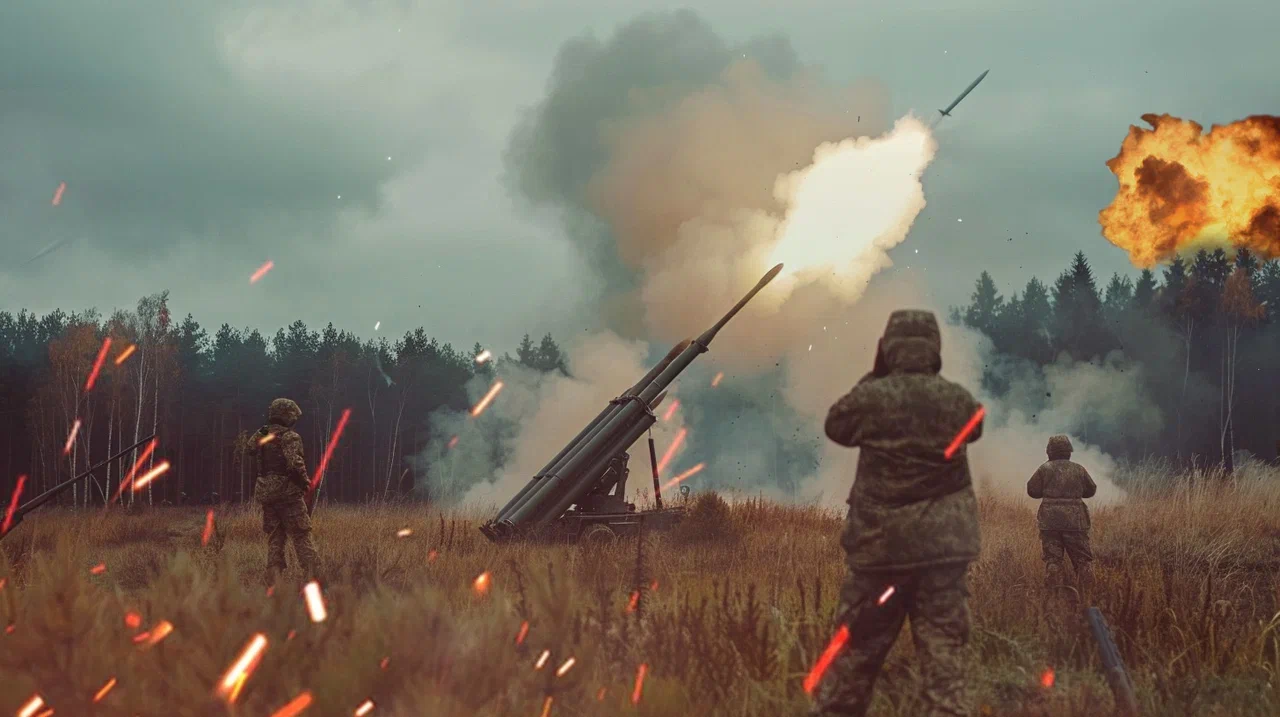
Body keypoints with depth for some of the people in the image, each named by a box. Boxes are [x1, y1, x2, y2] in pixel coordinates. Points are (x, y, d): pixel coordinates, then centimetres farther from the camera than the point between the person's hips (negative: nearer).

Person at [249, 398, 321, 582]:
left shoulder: (261, 436, 7)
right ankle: (313, 575, -10)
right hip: (288, 491, -6)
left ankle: (274, 579, 7)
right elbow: (294, 463, -23)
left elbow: (251, 447, 27)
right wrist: (305, 481, -8)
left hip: (265, 492, 6)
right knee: (302, 537, -4)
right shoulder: (290, 437, -12)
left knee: (274, 538, 12)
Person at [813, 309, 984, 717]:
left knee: (858, 645, 10)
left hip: (882, 542, -1)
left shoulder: (872, 397, -10)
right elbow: (974, 428, 20)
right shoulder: (956, 399, -3)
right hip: (944, 543, 1)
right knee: (943, 649, 4)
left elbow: (835, 427, 10)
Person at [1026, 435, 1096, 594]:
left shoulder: (1045, 469, -1)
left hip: (1050, 520, -1)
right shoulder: (1078, 470, 4)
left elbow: (1032, 490, 1)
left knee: (1052, 559, 2)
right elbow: (1091, 490, 14)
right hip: (1075, 520, 1)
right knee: (1083, 558, 7)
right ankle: (1088, 591, 3)